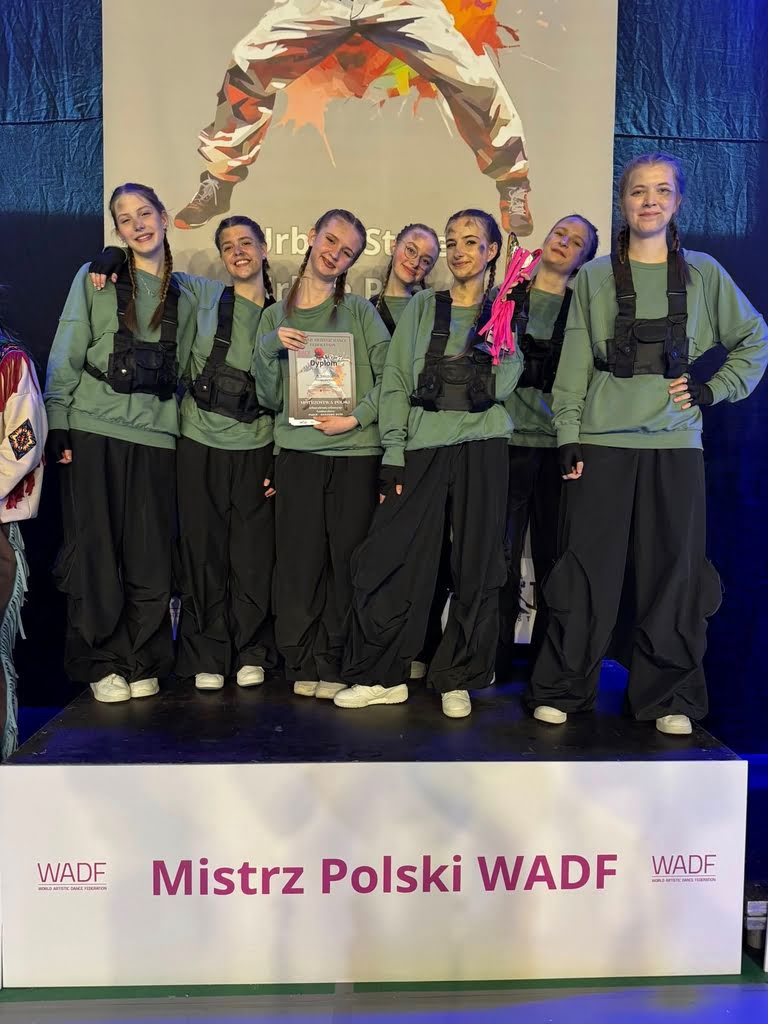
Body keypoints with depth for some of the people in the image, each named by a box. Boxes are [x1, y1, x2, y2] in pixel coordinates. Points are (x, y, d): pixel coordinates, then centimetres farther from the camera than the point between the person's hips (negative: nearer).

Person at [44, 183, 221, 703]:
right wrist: (57, 425, -4)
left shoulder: (189, 292, 13)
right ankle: (102, 663, 14)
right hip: (93, 431, -1)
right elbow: (65, 357, 3)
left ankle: (144, 663, 16)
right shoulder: (94, 279, 7)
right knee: (95, 552, 1)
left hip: (157, 436, 2)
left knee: (151, 557, 2)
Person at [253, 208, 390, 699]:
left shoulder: (360, 311, 8)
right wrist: (268, 349, -5)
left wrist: (357, 417, -12)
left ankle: (334, 665, 11)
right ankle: (303, 664, 13)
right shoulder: (276, 316, 13)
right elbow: (271, 397, 9)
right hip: (298, 450, 1)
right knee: (300, 560, 1)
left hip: (357, 452, -1)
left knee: (347, 561, 0)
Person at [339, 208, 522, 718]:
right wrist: (394, 453, -2)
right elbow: (396, 383, 6)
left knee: (476, 566, 3)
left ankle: (457, 680, 17)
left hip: (483, 446, 0)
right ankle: (382, 676, 11)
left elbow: (503, 387, -2)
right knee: (389, 558, -4)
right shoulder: (423, 306, 11)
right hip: (423, 446, 1)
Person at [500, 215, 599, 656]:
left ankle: (547, 654, 16)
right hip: (510, 437, 0)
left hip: (559, 442, 0)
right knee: (502, 551, 0)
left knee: (553, 553, 4)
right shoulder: (506, 298, 11)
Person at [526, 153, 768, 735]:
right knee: (589, 569, 1)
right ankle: (563, 690, 14)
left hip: (675, 445, 1)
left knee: (672, 570, 4)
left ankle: (668, 697, 17)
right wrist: (569, 435, -3)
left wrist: (713, 389, 2)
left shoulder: (703, 273, 10)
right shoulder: (595, 277, 8)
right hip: (602, 443, -1)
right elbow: (574, 362, 4)